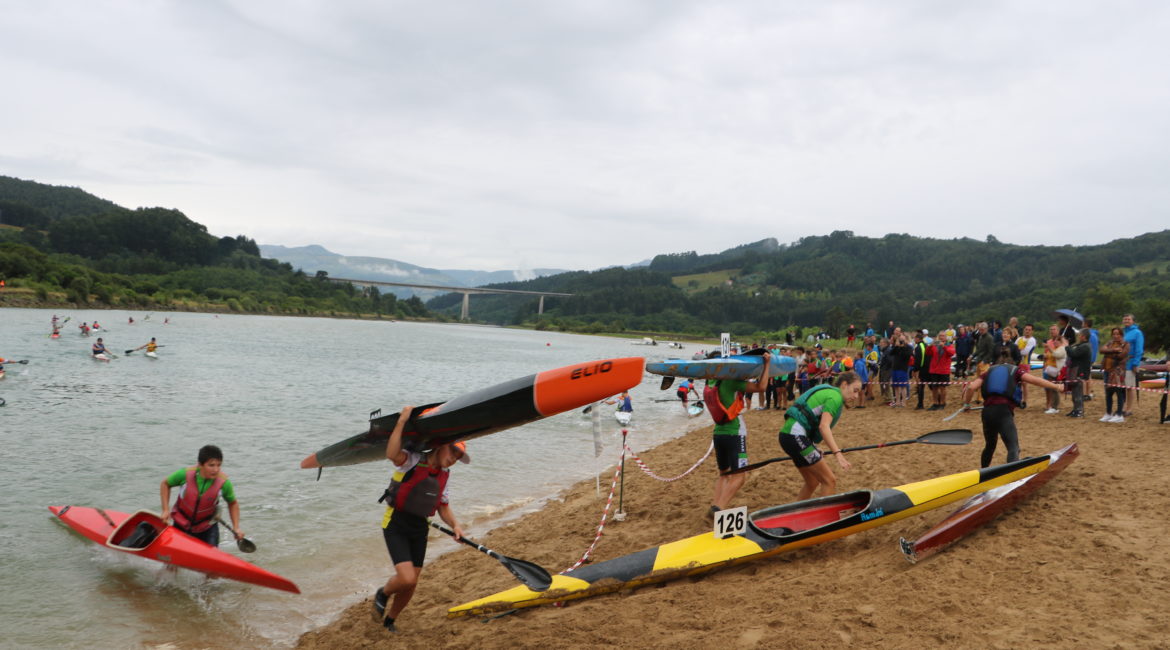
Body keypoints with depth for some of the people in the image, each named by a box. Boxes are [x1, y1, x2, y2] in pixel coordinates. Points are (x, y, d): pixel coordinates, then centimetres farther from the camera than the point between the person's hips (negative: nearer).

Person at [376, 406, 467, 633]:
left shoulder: (443, 475, 8)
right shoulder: (413, 461, -15)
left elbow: (443, 506, 15)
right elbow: (392, 454, -38)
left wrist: (455, 525, -3)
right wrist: (402, 421, -40)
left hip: (419, 530, 7)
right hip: (396, 526, -7)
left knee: (410, 584, 11)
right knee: (407, 578, -20)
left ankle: (390, 620, 39)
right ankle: (382, 594, 15)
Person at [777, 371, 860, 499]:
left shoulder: (829, 392, 19)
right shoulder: (835, 396, -10)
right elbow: (824, 427, -25)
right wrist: (838, 454, -32)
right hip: (796, 436, -10)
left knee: (812, 482, 21)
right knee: (829, 481, -5)